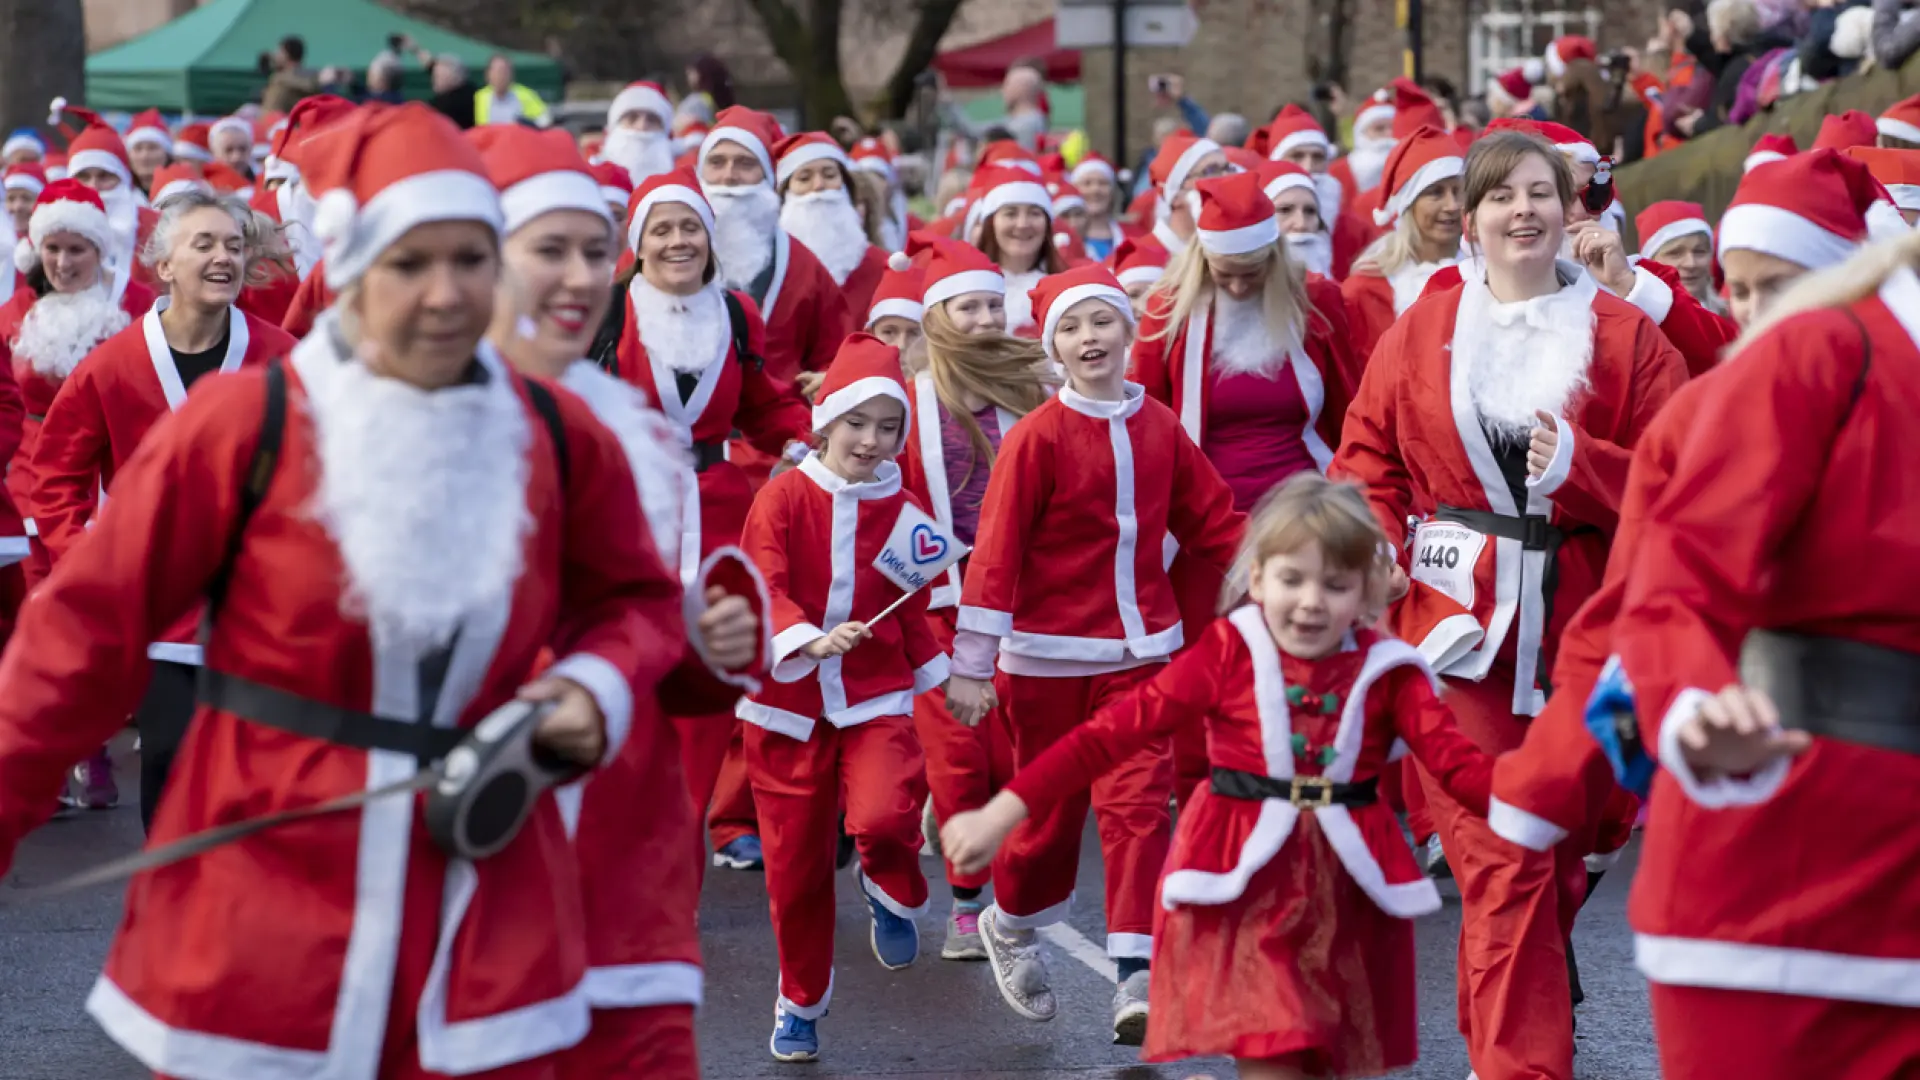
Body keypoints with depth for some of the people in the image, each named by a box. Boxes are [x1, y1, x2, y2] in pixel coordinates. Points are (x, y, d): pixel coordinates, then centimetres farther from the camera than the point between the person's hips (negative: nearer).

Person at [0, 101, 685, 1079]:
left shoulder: (559, 440, 2)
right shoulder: (241, 425, -8)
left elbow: (636, 599, 17)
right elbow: (91, 629, -3)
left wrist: (596, 688, -3)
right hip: (262, 916, -2)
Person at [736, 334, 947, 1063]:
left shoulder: (903, 513, 3)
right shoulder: (785, 497, -7)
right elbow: (761, 586, -17)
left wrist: (941, 676, 18)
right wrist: (808, 639, -33)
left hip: (877, 698, 1)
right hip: (789, 703, -1)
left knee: (884, 816, -27)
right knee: (795, 860, 7)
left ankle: (892, 892, 10)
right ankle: (801, 1001, 28)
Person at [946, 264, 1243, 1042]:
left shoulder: (1161, 428, 2)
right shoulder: (1037, 437, -10)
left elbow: (1214, 523, 10)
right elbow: (996, 549, -11)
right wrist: (972, 664, -13)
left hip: (1141, 649, 3)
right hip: (1050, 656, -3)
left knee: (1139, 804, -7)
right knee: (1049, 809, 9)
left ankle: (1138, 979, -8)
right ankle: (1010, 927, 37)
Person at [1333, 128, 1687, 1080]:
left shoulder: (1624, 336, 3)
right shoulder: (1419, 334, 6)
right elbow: (1366, 466, 7)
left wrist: (1578, 465, -16)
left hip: (1578, 629, 1)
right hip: (1461, 626, -1)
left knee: (1555, 858, 11)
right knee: (1501, 863, -7)